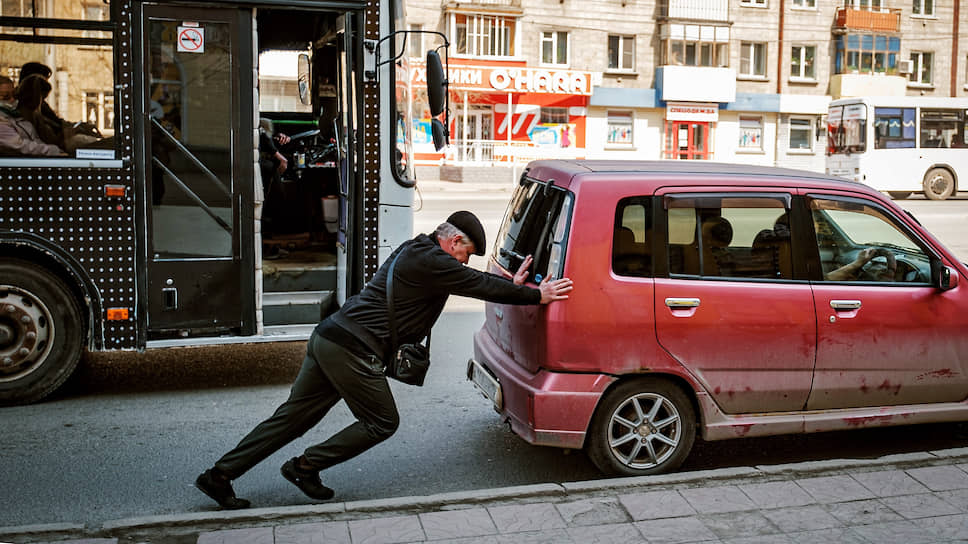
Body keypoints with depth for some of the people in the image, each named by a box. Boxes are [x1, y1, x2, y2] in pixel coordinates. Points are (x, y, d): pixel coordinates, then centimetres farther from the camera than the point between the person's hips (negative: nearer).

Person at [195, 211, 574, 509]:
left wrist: (511, 285, 21)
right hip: (353, 351, -10)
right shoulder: (430, 261, -12)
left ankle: (220, 475, 16)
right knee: (382, 422, 6)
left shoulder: (418, 250, 19)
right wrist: (535, 295, -4)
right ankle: (305, 467, 11)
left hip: (329, 339, 10)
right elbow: (478, 284, -11)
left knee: (294, 416, 13)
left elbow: (471, 282, 26)